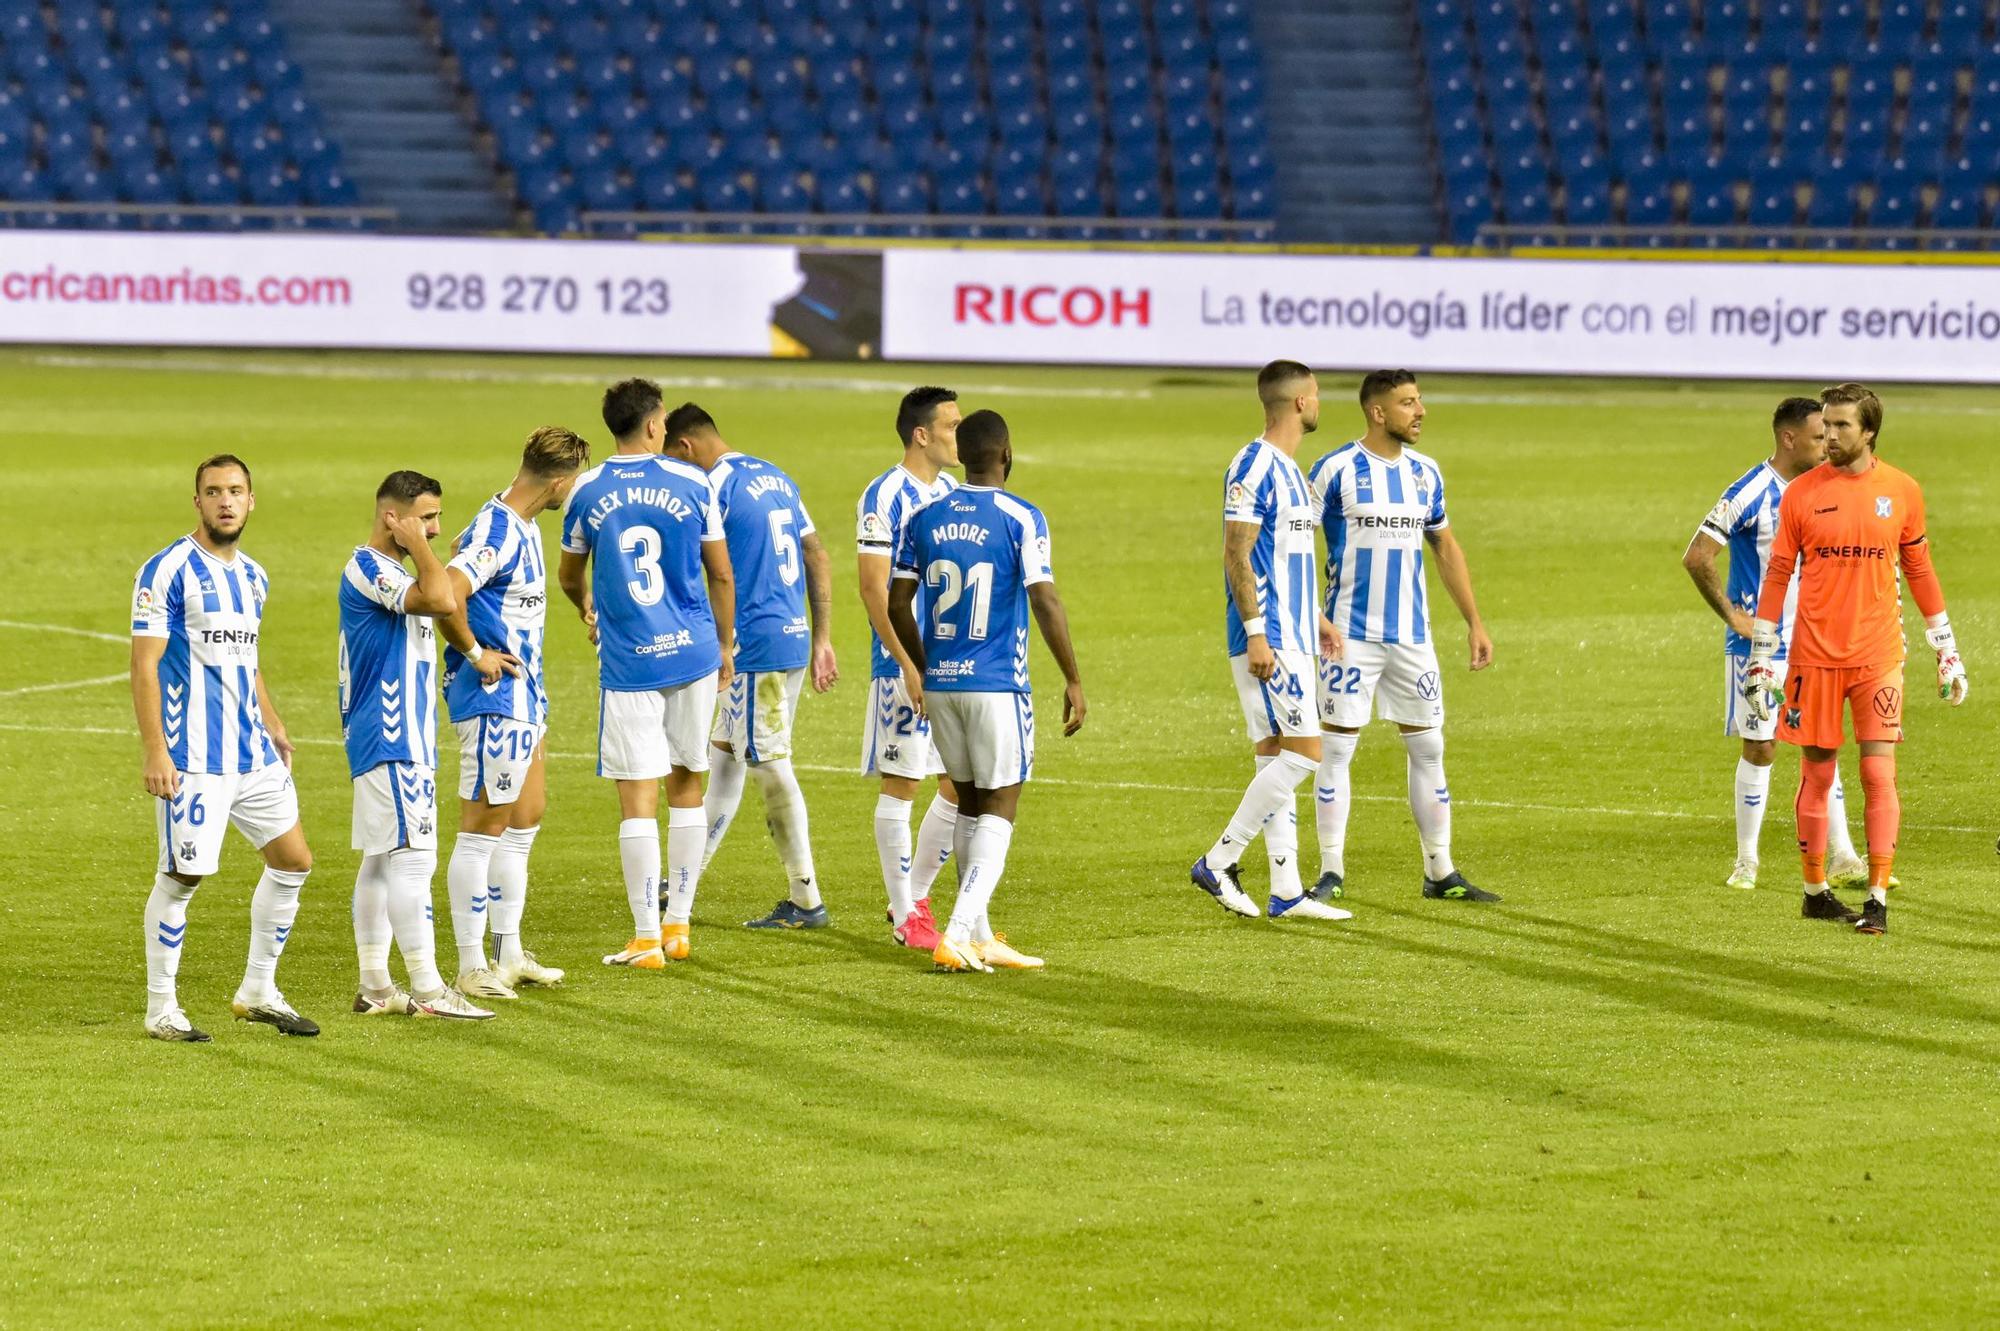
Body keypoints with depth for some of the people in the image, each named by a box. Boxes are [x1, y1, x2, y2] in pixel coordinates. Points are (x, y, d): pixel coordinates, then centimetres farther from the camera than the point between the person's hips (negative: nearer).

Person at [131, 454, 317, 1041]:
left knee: (292, 860, 9)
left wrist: (273, 728, 22)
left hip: (253, 752, 8)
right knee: (182, 876, -5)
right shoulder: (168, 570, -10)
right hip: (194, 758, -8)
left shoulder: (253, 576, 13)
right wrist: (154, 751, -19)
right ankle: (161, 1009, 6)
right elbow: (144, 665, -13)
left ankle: (258, 992, 20)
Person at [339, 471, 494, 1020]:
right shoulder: (368, 568, -15)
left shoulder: (388, 571, 18)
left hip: (403, 741, 11)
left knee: (382, 859, 11)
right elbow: (440, 599, -28)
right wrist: (416, 543, -18)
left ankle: (375, 986, 14)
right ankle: (426, 989, -11)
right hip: (390, 742, -11)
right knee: (412, 857, -11)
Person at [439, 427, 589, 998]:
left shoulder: (521, 526, 9)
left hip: (523, 692, 11)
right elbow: (444, 596, -34)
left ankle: (510, 955, 25)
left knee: (526, 819, 17)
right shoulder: (497, 532, -21)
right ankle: (471, 968, 0)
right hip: (494, 699, -11)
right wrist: (475, 655, -19)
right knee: (483, 831, -5)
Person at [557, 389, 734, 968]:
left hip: (627, 662, -1)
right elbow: (721, 575, 5)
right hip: (694, 655, 1)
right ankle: (677, 925, 18)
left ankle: (646, 940, -4)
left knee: (638, 801, -2)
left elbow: (569, 577, 16)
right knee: (687, 789, 14)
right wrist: (726, 647, 19)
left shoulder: (587, 492, 1)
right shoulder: (692, 483, -1)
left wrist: (588, 612, 39)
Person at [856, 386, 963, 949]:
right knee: (901, 785, -1)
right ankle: (905, 916, 6)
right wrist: (909, 664, -19)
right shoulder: (886, 496, -11)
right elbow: (874, 588, -15)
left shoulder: (952, 494, 11)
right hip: (904, 665, -7)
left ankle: (915, 897, 21)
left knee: (962, 786, 7)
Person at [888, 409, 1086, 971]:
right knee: (999, 809, 0)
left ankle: (979, 938, 19)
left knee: (970, 806, 16)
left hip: (940, 683, 5)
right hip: (998, 685, -5)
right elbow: (1045, 603, -14)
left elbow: (898, 604, 7)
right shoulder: (1021, 519, -10)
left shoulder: (925, 518, 4)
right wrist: (1073, 680, -6)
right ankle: (957, 935, -13)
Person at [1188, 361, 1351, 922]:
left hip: (1289, 638, 10)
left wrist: (1315, 617, 26)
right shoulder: (1255, 466, -13)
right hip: (1268, 640, -10)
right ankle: (1218, 861, -9)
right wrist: (1256, 634, -21)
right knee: (1302, 751, -13)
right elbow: (1236, 555, -17)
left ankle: (1286, 891, 8)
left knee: (1277, 758, 8)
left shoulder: (1289, 470, 17)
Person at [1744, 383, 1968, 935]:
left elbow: (1920, 572, 12)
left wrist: (1947, 652, 12)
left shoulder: (1901, 491, 4)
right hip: (1815, 655, 0)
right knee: (1817, 773, 6)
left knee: (1879, 774, -7)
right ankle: (1815, 891, 18)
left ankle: (1878, 899, -4)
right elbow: (1776, 576, 4)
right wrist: (1760, 660, 1)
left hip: (1878, 654, 0)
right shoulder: (1801, 493, 0)